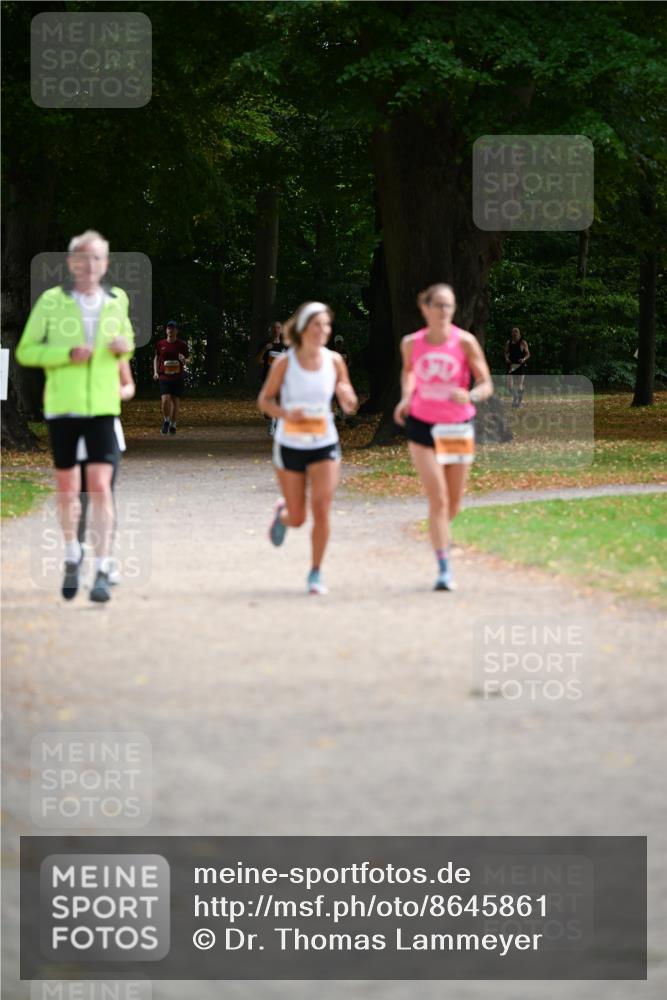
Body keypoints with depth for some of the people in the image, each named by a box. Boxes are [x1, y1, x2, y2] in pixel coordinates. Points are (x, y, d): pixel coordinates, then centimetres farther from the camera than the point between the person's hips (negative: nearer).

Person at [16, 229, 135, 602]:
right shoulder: (52, 302, -3)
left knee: (100, 486, -11)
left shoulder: (118, 301, 5)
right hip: (62, 406, 0)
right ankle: (73, 555, 33)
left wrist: (125, 347, -4)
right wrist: (67, 354, -17)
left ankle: (102, 571, -11)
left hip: (102, 407, 0)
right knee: (67, 489, 10)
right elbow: (26, 351, -2)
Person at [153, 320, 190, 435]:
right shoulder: (160, 344, 4)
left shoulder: (182, 345, 1)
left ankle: (173, 425, 19)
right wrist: (155, 372, 5)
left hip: (178, 378, 0)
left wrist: (184, 360, -16)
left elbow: (188, 360, 9)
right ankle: (166, 421, 10)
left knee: (175, 402, 2)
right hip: (164, 377, 0)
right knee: (165, 400, -15)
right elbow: (156, 358, 17)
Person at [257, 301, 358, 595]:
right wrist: (285, 414, -20)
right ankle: (282, 512, 44)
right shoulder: (284, 363, -10)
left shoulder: (334, 361, -4)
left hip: (325, 445, 1)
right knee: (297, 519, 6)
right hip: (290, 446, -1)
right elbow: (264, 400, 0)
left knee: (321, 509, -14)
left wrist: (347, 396, -19)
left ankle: (316, 573, 2)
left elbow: (349, 406, 5)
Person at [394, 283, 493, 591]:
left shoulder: (465, 342, -10)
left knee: (453, 503, 11)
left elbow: (486, 385, -8)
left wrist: (470, 396, -30)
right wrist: (406, 397, 2)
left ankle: (441, 534, 46)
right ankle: (444, 569, -9)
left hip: (457, 426, 1)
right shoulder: (411, 343, -3)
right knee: (438, 499, -12)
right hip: (422, 425, -1)